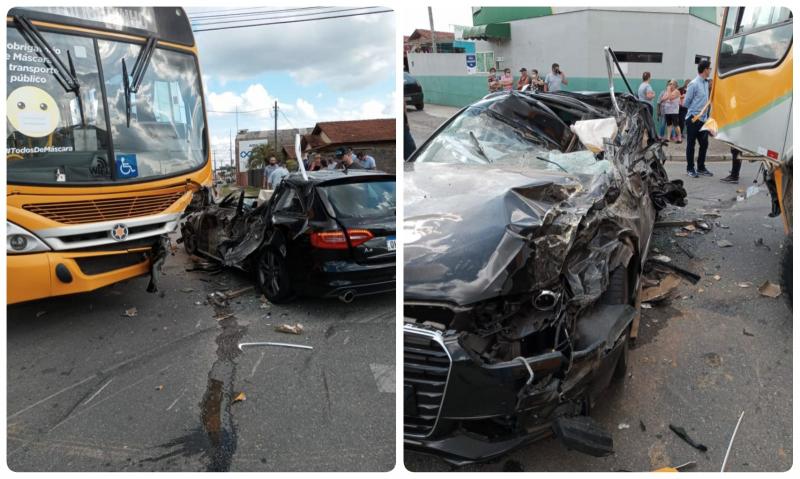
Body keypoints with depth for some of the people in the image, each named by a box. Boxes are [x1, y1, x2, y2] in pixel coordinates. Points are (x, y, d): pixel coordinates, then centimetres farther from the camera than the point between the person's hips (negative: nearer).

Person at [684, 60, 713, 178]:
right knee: (691, 144, 3)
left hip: (703, 119, 7)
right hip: (693, 119, -7)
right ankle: (690, 169, 13)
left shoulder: (706, 83, 10)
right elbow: (686, 103, -9)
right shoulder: (694, 84, -14)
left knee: (704, 144, 10)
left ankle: (701, 168, 21)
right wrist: (695, 110, 3)